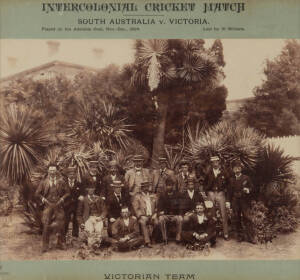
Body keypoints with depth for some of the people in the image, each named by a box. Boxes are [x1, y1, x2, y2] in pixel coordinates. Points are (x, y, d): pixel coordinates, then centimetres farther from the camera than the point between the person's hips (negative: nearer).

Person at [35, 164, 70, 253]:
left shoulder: (61, 182, 7)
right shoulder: (43, 182, 4)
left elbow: (67, 192, 10)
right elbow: (37, 193, 7)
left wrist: (62, 199, -3)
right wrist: (43, 199, -4)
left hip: (58, 206, 1)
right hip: (47, 206, -1)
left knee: (60, 225, 3)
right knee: (46, 225, -3)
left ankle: (60, 244, 16)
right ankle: (45, 245, 6)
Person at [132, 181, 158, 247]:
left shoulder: (153, 196, 19)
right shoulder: (137, 196, 9)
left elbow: (157, 207, 17)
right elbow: (136, 208, 1)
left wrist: (155, 215, 1)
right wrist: (141, 216, -11)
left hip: (152, 216, 3)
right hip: (143, 216, -3)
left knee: (157, 222, -28)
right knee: (143, 222, -33)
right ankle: (147, 242, -36)